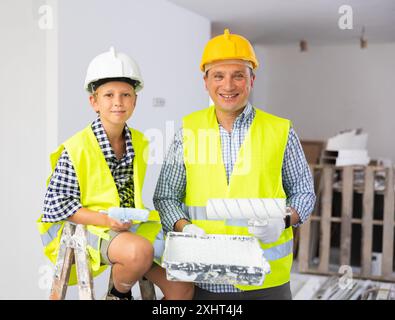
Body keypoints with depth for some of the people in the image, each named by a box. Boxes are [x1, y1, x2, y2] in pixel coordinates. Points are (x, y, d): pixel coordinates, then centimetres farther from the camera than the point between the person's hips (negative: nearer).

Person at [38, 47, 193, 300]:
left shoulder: (140, 143, 4)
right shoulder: (76, 149, -13)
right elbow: (55, 205, -12)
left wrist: (133, 217, 0)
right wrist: (105, 220, -22)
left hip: (132, 226, 6)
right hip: (89, 228, -5)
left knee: (182, 286, -6)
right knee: (140, 251, -35)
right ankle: (118, 295, -4)